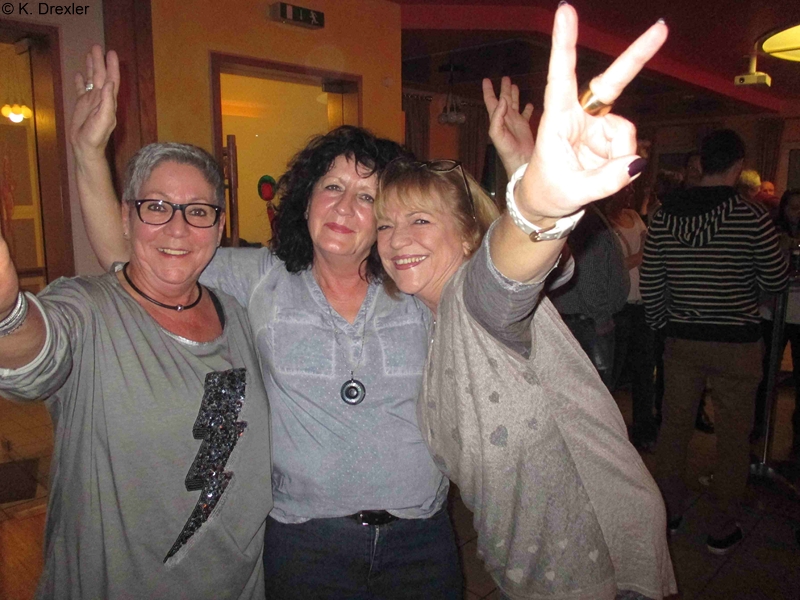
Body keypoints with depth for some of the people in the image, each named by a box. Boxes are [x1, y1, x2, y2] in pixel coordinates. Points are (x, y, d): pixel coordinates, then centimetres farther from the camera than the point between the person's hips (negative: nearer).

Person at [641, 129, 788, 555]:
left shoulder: (665, 216, -3)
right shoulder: (752, 217, -14)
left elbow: (649, 284, 0)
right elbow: (776, 281, -4)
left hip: (681, 340, 3)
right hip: (736, 344, -3)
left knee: (674, 426, 16)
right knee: (733, 438, 11)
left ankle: (667, 513, 30)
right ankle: (722, 531, 23)